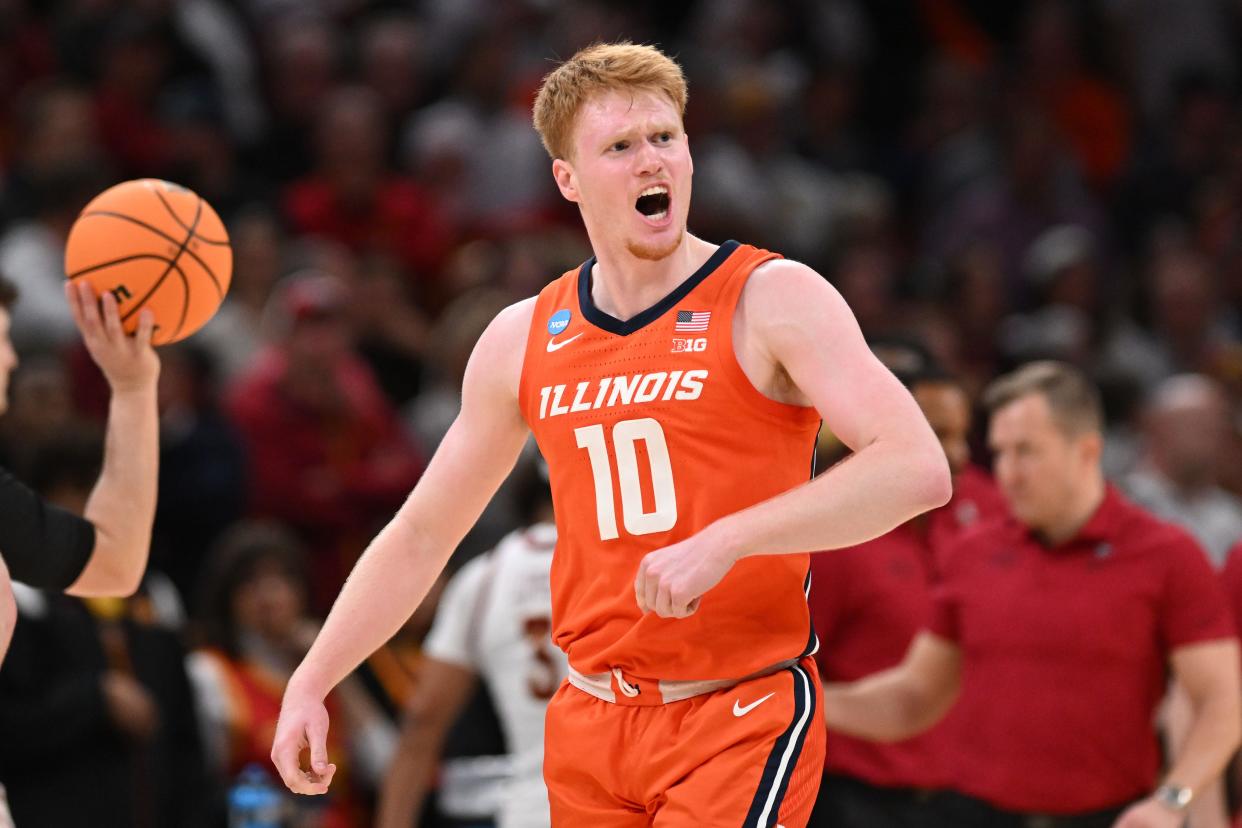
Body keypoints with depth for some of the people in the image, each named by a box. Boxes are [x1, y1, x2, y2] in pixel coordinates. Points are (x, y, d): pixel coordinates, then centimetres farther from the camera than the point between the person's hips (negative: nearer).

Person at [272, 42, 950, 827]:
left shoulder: (774, 300, -7)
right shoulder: (521, 341, 9)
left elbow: (918, 469, -20)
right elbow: (421, 535, 19)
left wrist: (723, 541, -26)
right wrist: (310, 683, 11)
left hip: (745, 718, -5)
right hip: (592, 725, 5)